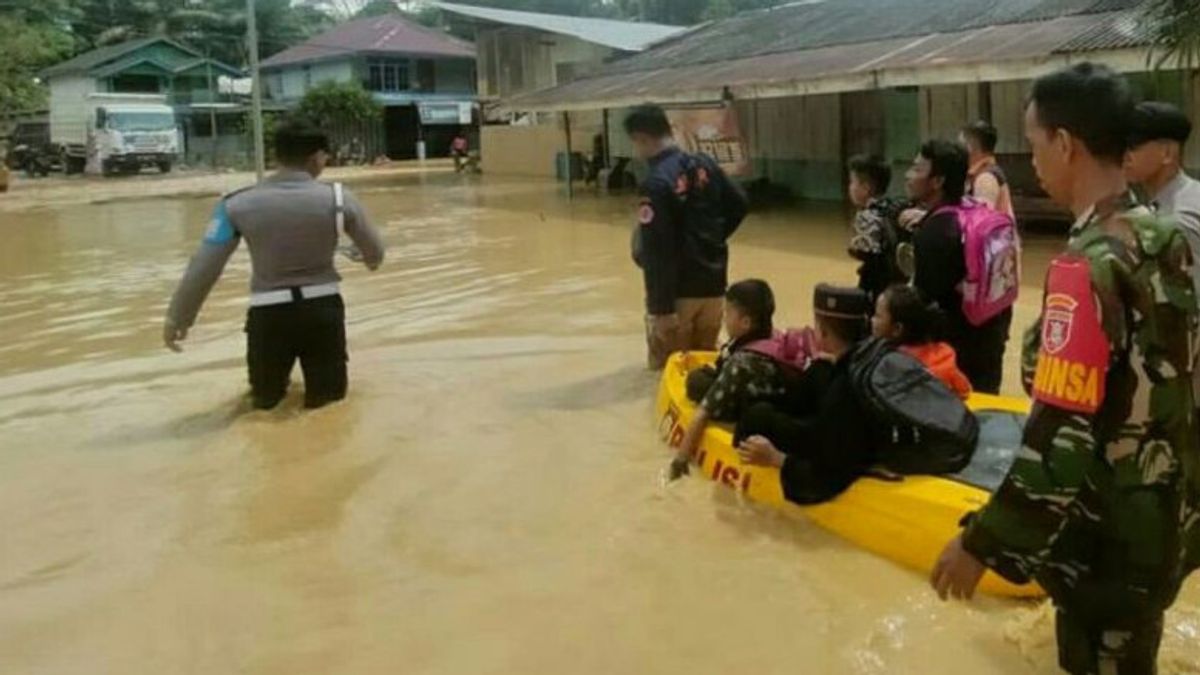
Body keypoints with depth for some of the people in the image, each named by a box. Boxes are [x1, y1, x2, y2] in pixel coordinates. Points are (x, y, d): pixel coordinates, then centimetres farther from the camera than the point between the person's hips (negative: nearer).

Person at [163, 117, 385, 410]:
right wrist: (370, 261, 31)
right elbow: (375, 254, 6)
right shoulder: (337, 198, -8)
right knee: (328, 394, 20)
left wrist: (176, 319, 7)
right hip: (322, 308, -1)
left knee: (265, 399, 26)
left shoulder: (239, 205, -8)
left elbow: (203, 269, -6)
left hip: (269, 314, 1)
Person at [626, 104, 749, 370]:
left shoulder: (656, 183, -19)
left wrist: (660, 307, -21)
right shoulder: (704, 165, 3)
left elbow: (657, 252, -22)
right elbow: (738, 204, 14)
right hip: (713, 283, 7)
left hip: (679, 291, -7)